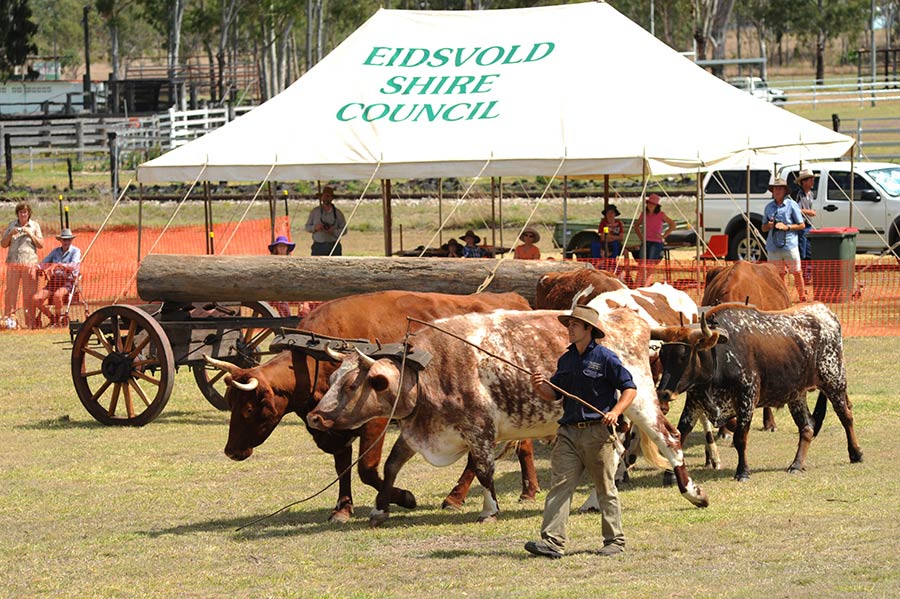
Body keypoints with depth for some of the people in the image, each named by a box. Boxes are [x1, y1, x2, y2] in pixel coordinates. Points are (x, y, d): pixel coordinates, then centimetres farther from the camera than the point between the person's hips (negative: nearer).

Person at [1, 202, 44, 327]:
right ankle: (9, 318, -1)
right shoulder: (11, 225, 13)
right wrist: (11, 234, -5)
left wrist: (30, 234, -7)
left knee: (30, 293, -3)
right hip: (13, 262, 1)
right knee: (10, 291, -3)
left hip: (30, 262, -1)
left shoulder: (35, 225, 10)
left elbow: (41, 245, 6)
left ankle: (30, 321, 0)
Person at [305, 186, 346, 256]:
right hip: (318, 247, 0)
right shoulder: (315, 211, 6)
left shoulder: (338, 213, 4)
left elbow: (344, 230, 5)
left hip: (334, 247, 0)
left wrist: (334, 231, -15)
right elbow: (307, 226, 10)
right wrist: (315, 228, -12)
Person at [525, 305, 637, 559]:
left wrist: (615, 412, -19)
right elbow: (554, 394, 19)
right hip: (570, 431, 5)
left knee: (606, 489, 4)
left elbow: (630, 388, -5)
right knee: (560, 485, -6)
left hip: (598, 432, -5)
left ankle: (615, 541, 14)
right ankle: (553, 541, -12)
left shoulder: (605, 357, -5)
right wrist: (540, 388, -3)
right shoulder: (566, 360, 15)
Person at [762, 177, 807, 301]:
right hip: (773, 246, 3)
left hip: (790, 244, -3)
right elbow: (764, 228, 18)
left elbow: (801, 225, 2)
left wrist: (786, 227, -12)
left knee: (797, 272, -1)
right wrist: (769, 225, -5)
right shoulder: (769, 207, 12)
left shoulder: (792, 205, 1)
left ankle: (802, 297, 10)